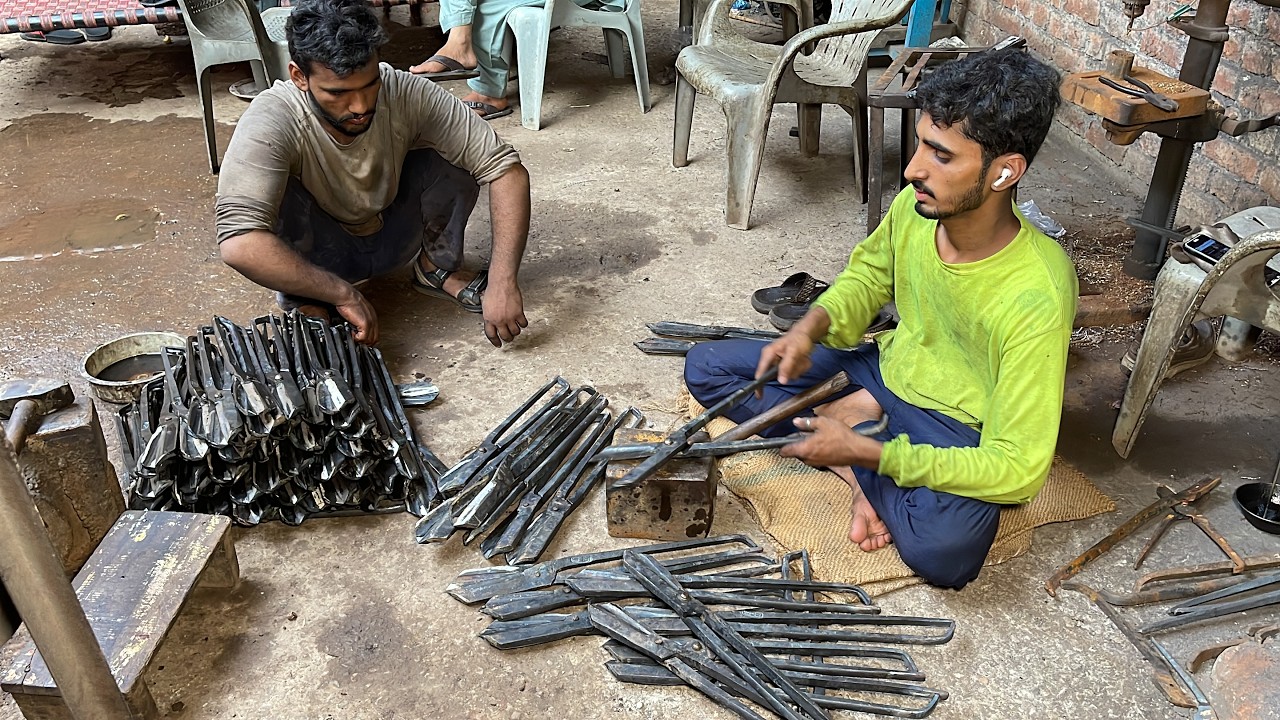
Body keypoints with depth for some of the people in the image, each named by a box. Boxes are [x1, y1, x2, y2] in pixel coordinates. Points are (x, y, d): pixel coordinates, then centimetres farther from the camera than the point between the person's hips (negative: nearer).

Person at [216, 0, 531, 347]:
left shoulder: (408, 95, -26)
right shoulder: (271, 121, -33)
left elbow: (507, 168, -26)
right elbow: (238, 244, -43)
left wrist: (502, 284, -34)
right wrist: (345, 295, -39)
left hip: (394, 236, 2)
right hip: (319, 255, -2)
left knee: (455, 149, -23)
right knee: (277, 192, -34)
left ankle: (439, 267, 1)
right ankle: (305, 303, -6)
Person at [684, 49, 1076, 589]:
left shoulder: (1037, 296, -31)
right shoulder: (916, 205, -14)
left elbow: (1018, 469, -28)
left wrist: (864, 452, -28)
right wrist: (811, 327, -11)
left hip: (960, 429, -6)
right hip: (887, 370, 6)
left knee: (944, 548, -39)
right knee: (706, 367, -3)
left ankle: (858, 451, -8)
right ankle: (864, 479, -13)